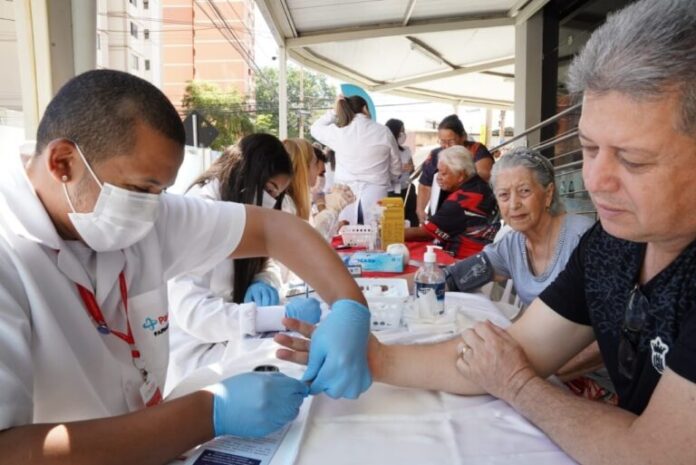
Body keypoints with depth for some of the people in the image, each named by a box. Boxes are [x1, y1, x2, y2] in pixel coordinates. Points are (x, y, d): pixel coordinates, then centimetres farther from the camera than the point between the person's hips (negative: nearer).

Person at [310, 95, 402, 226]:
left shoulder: (338, 131, 1)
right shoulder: (383, 131, 4)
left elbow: (315, 128, 23)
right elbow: (396, 167, 14)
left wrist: (335, 111, 20)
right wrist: (385, 181, 32)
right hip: (376, 194, 0)